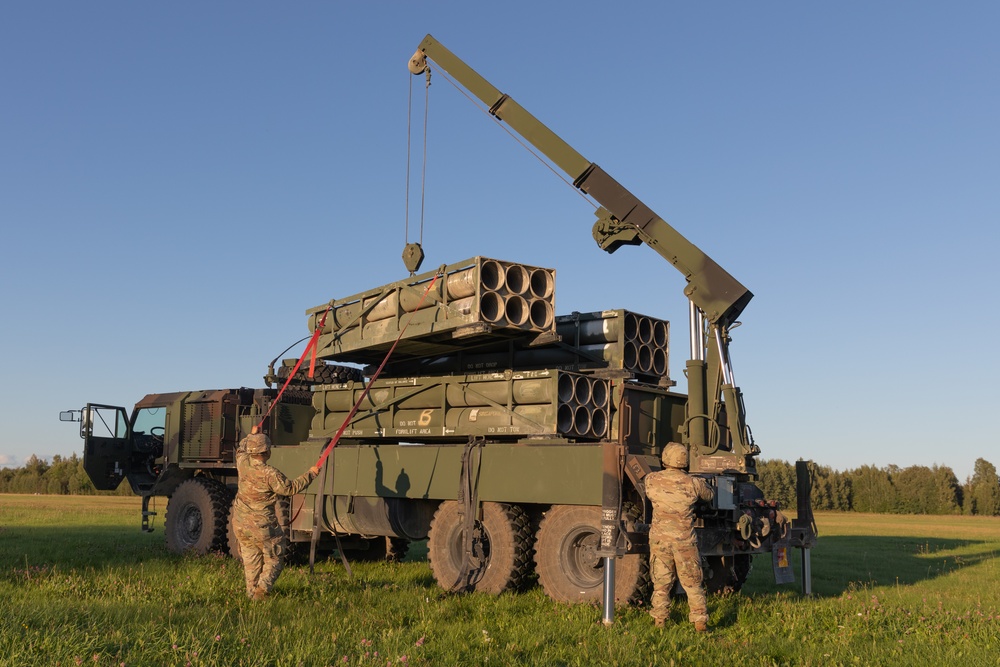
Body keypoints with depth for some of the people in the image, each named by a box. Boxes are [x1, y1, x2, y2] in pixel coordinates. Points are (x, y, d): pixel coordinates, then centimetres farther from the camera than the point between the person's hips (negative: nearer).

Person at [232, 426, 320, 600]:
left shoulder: (243, 463, -4)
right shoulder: (270, 474, -21)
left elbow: (241, 449, 20)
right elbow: (290, 488, -12)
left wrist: (252, 434, 34)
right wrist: (310, 474, -3)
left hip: (240, 522, 6)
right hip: (262, 525, -6)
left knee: (251, 559, 18)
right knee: (274, 559, 8)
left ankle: (251, 591, 22)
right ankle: (262, 588, -6)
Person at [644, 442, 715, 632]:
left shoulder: (651, 480, -6)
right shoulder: (693, 483, -8)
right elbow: (710, 495, 13)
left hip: (659, 539, 1)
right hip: (685, 541, -1)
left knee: (661, 582, 14)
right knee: (693, 583, 10)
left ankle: (658, 620, 17)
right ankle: (700, 620, 10)